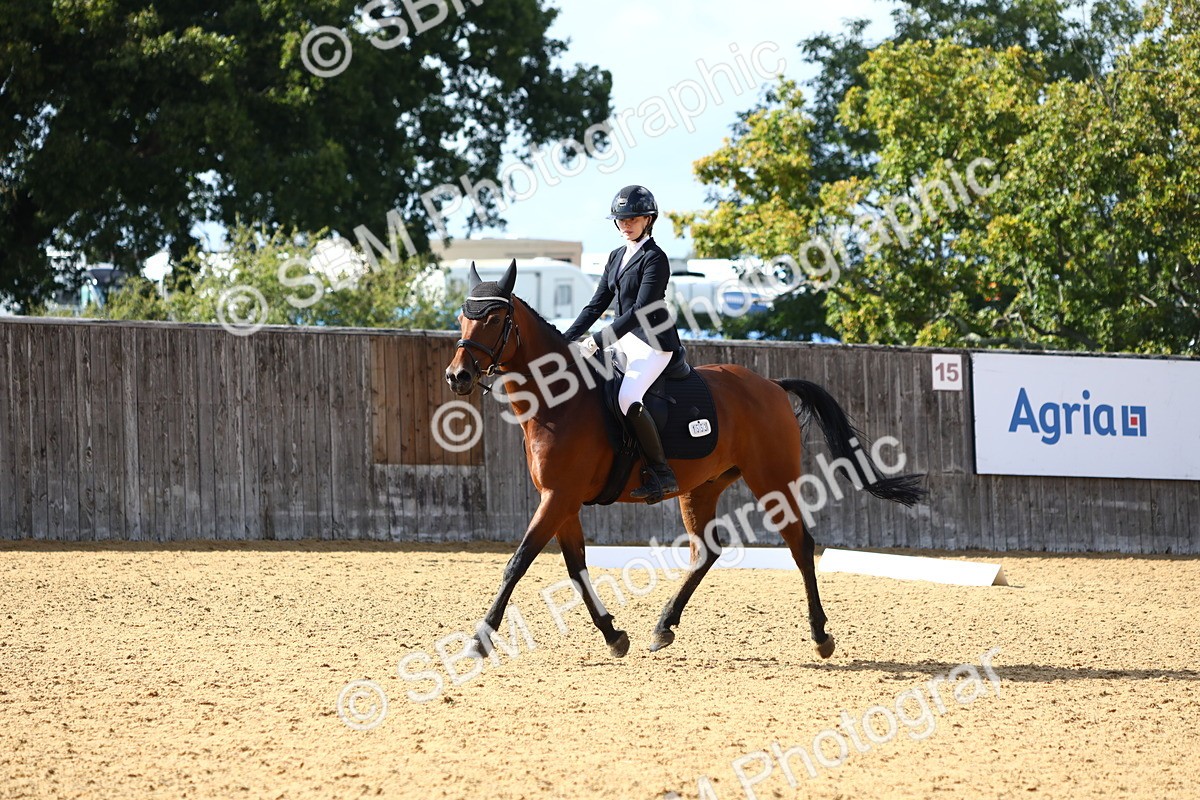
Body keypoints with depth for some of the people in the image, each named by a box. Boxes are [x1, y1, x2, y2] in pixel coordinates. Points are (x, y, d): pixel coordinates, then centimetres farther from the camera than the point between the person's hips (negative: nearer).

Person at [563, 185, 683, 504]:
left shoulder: (654, 258, -12)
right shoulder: (617, 257, 15)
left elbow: (641, 310, -20)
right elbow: (597, 304, 16)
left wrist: (596, 341, -24)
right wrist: (566, 340, 5)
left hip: (652, 342, -10)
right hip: (625, 340, 10)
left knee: (628, 398, -31)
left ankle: (662, 474, -24)